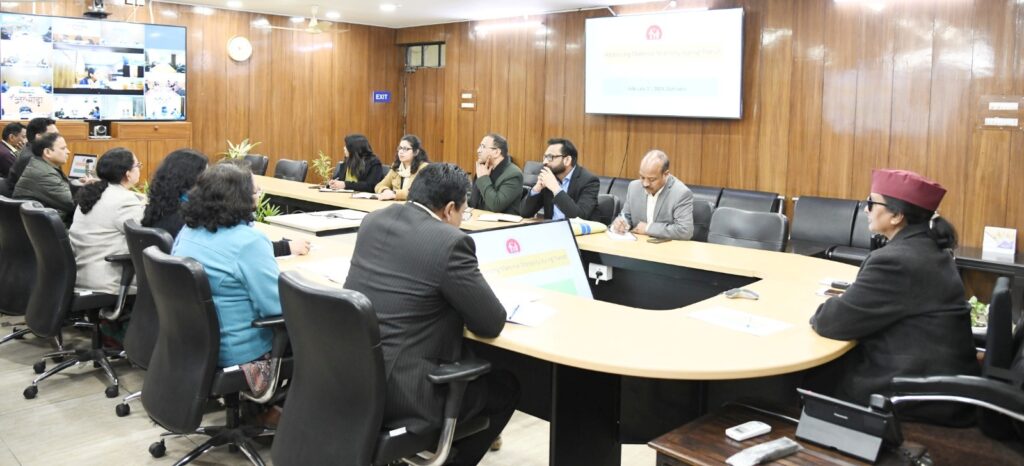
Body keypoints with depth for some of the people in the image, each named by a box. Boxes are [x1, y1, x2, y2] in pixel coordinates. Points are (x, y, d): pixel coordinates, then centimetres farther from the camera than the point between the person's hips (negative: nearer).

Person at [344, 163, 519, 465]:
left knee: (466, 359, 28)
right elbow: (491, 324, -11)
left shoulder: (373, 221, 6)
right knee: (505, 387, 14)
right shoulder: (449, 241, -17)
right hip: (397, 391, -8)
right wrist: (462, 298, 9)